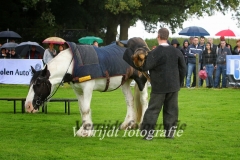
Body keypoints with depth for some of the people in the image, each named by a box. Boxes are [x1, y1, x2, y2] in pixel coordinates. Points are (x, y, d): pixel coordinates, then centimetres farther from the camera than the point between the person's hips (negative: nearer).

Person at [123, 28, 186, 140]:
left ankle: (148, 131, -2)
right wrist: (179, 82, 18)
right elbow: (182, 68, 8)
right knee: (171, 109, 10)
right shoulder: (176, 51, 2)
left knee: (153, 109, 1)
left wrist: (130, 57, -7)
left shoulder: (155, 53, -14)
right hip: (173, 86, 4)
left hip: (159, 87, -4)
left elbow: (144, 67, -15)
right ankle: (170, 130, 10)